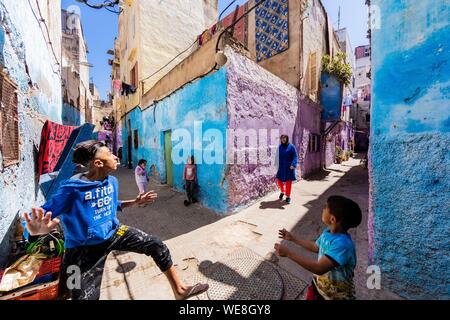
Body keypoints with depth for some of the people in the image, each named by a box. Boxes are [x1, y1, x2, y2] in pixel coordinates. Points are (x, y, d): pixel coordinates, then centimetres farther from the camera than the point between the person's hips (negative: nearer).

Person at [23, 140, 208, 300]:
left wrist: (135, 202, 3)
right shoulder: (72, 189, -24)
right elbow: (41, 217, -24)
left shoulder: (112, 181, -3)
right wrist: (37, 229, -48)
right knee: (85, 296, 5)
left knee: (157, 246, -4)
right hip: (85, 247, -5)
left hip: (114, 233, 5)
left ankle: (179, 290, 12)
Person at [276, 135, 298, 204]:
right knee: (279, 180, 5)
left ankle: (288, 196, 21)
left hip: (288, 168, -3)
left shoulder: (291, 146, -6)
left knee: (288, 182, 4)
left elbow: (295, 156, -10)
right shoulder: (279, 146, 4)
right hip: (281, 167, 3)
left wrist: (293, 164, -23)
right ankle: (282, 192, 33)